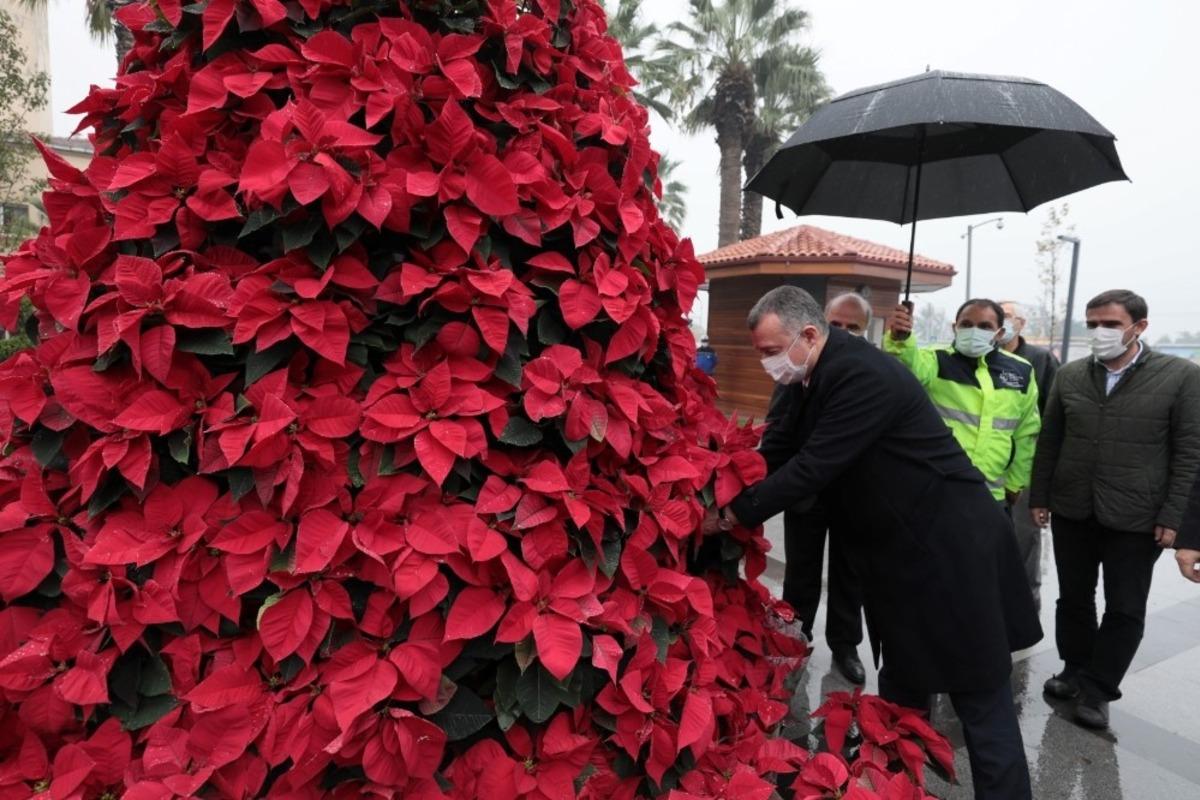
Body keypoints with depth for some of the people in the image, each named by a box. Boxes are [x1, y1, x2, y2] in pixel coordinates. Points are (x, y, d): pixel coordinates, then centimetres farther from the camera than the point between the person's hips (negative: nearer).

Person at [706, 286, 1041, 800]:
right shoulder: (812, 378, 2)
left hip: (949, 546, -9)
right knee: (900, 681, 23)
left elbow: (812, 468, -30)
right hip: (898, 548, 9)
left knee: (980, 697, 4)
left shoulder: (862, 375, -27)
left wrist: (730, 515, -21)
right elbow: (776, 452, 4)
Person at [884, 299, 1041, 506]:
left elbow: (1027, 433, 14)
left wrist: (1015, 483, 16)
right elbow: (911, 364, -31)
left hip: (992, 497, 4)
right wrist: (900, 339, -52)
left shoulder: (1020, 371, 5)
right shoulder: (938, 361, -6)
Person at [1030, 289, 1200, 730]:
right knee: (1073, 599, 14)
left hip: (1137, 519, -3)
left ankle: (1096, 689, 22)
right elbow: (1048, 442, 7)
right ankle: (1075, 673, 32)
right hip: (1071, 511, 3)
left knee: (1125, 609, 7)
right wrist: (1040, 497, 5)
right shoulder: (1069, 376, 3)